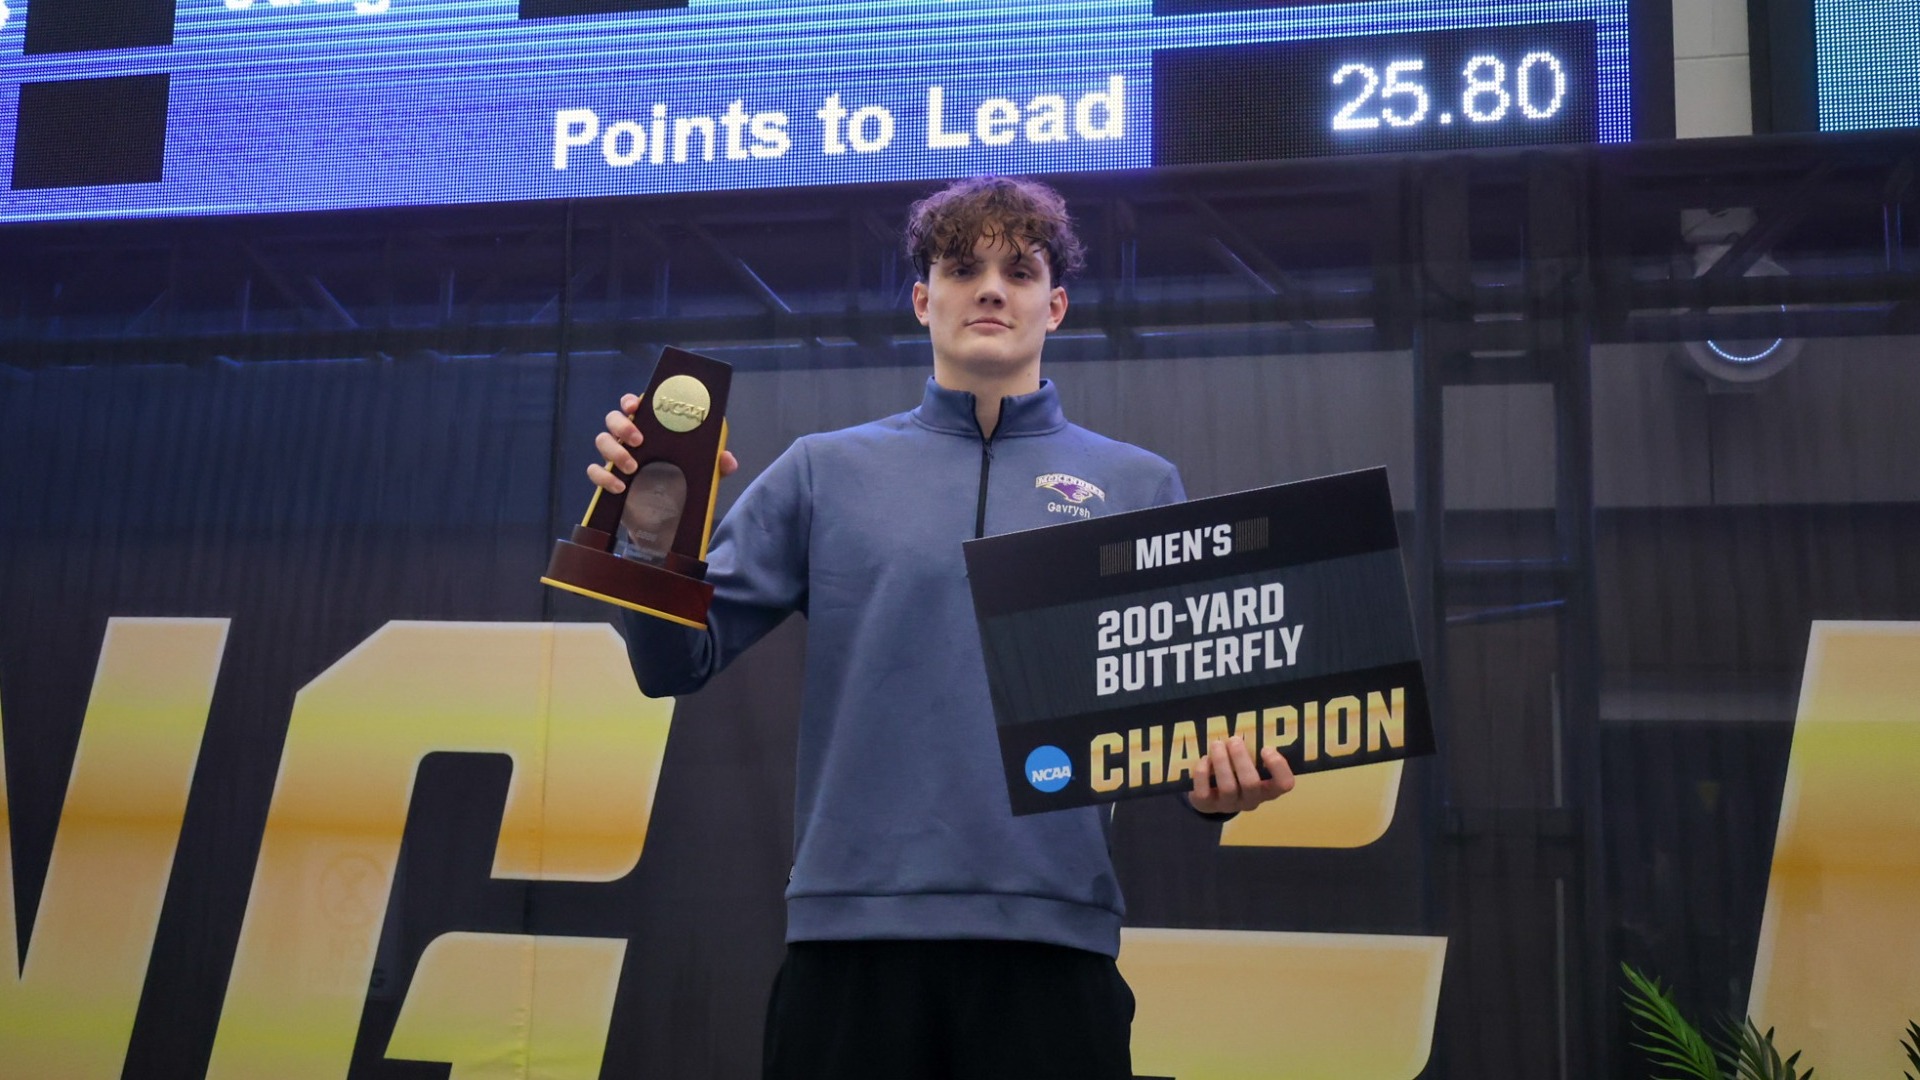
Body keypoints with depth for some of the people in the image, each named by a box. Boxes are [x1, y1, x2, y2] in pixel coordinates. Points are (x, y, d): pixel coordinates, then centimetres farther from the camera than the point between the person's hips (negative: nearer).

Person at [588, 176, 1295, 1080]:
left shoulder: (1140, 487, 10)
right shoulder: (825, 472, 9)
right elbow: (676, 663, 5)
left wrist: (1218, 779, -15)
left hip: (1051, 935, 0)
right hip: (851, 934, 0)